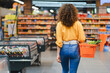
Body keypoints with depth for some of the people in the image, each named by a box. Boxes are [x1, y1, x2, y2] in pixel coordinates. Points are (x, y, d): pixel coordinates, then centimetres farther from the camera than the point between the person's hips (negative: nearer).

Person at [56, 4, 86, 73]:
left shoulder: (60, 24, -5)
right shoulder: (77, 23, -6)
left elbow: (59, 41, -7)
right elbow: (82, 39, -8)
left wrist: (58, 54, -2)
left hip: (64, 49, 2)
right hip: (74, 48, -1)